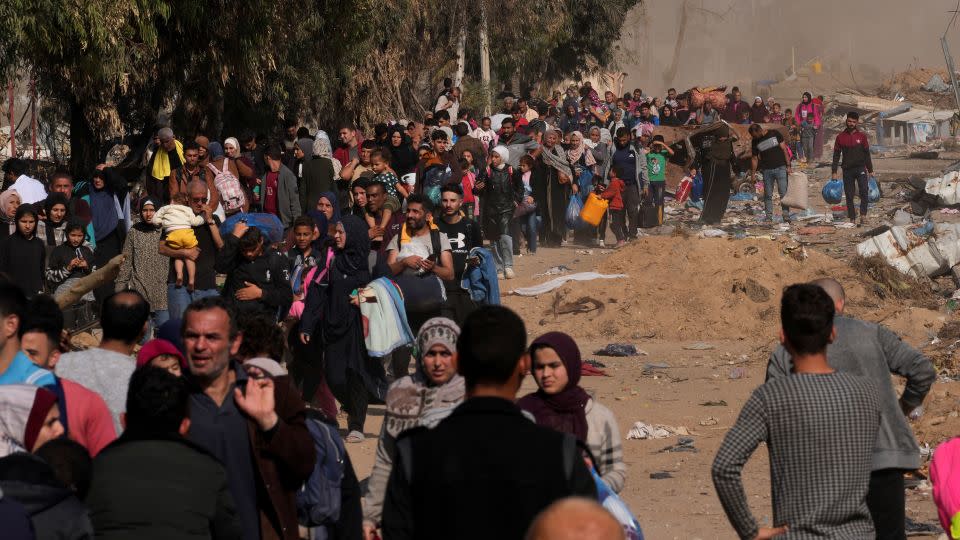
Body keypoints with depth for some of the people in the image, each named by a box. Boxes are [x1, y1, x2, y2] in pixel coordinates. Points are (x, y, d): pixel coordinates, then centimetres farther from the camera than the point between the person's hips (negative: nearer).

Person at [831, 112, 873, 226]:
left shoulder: (862, 136, 6)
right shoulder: (840, 137, 5)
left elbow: (867, 154, 9)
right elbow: (836, 155, 7)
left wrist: (870, 170, 5)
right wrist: (834, 172, 1)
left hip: (860, 168, -1)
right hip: (847, 169, 1)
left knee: (864, 191, -20)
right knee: (849, 195, 2)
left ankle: (863, 216, -21)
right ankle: (852, 219, 6)